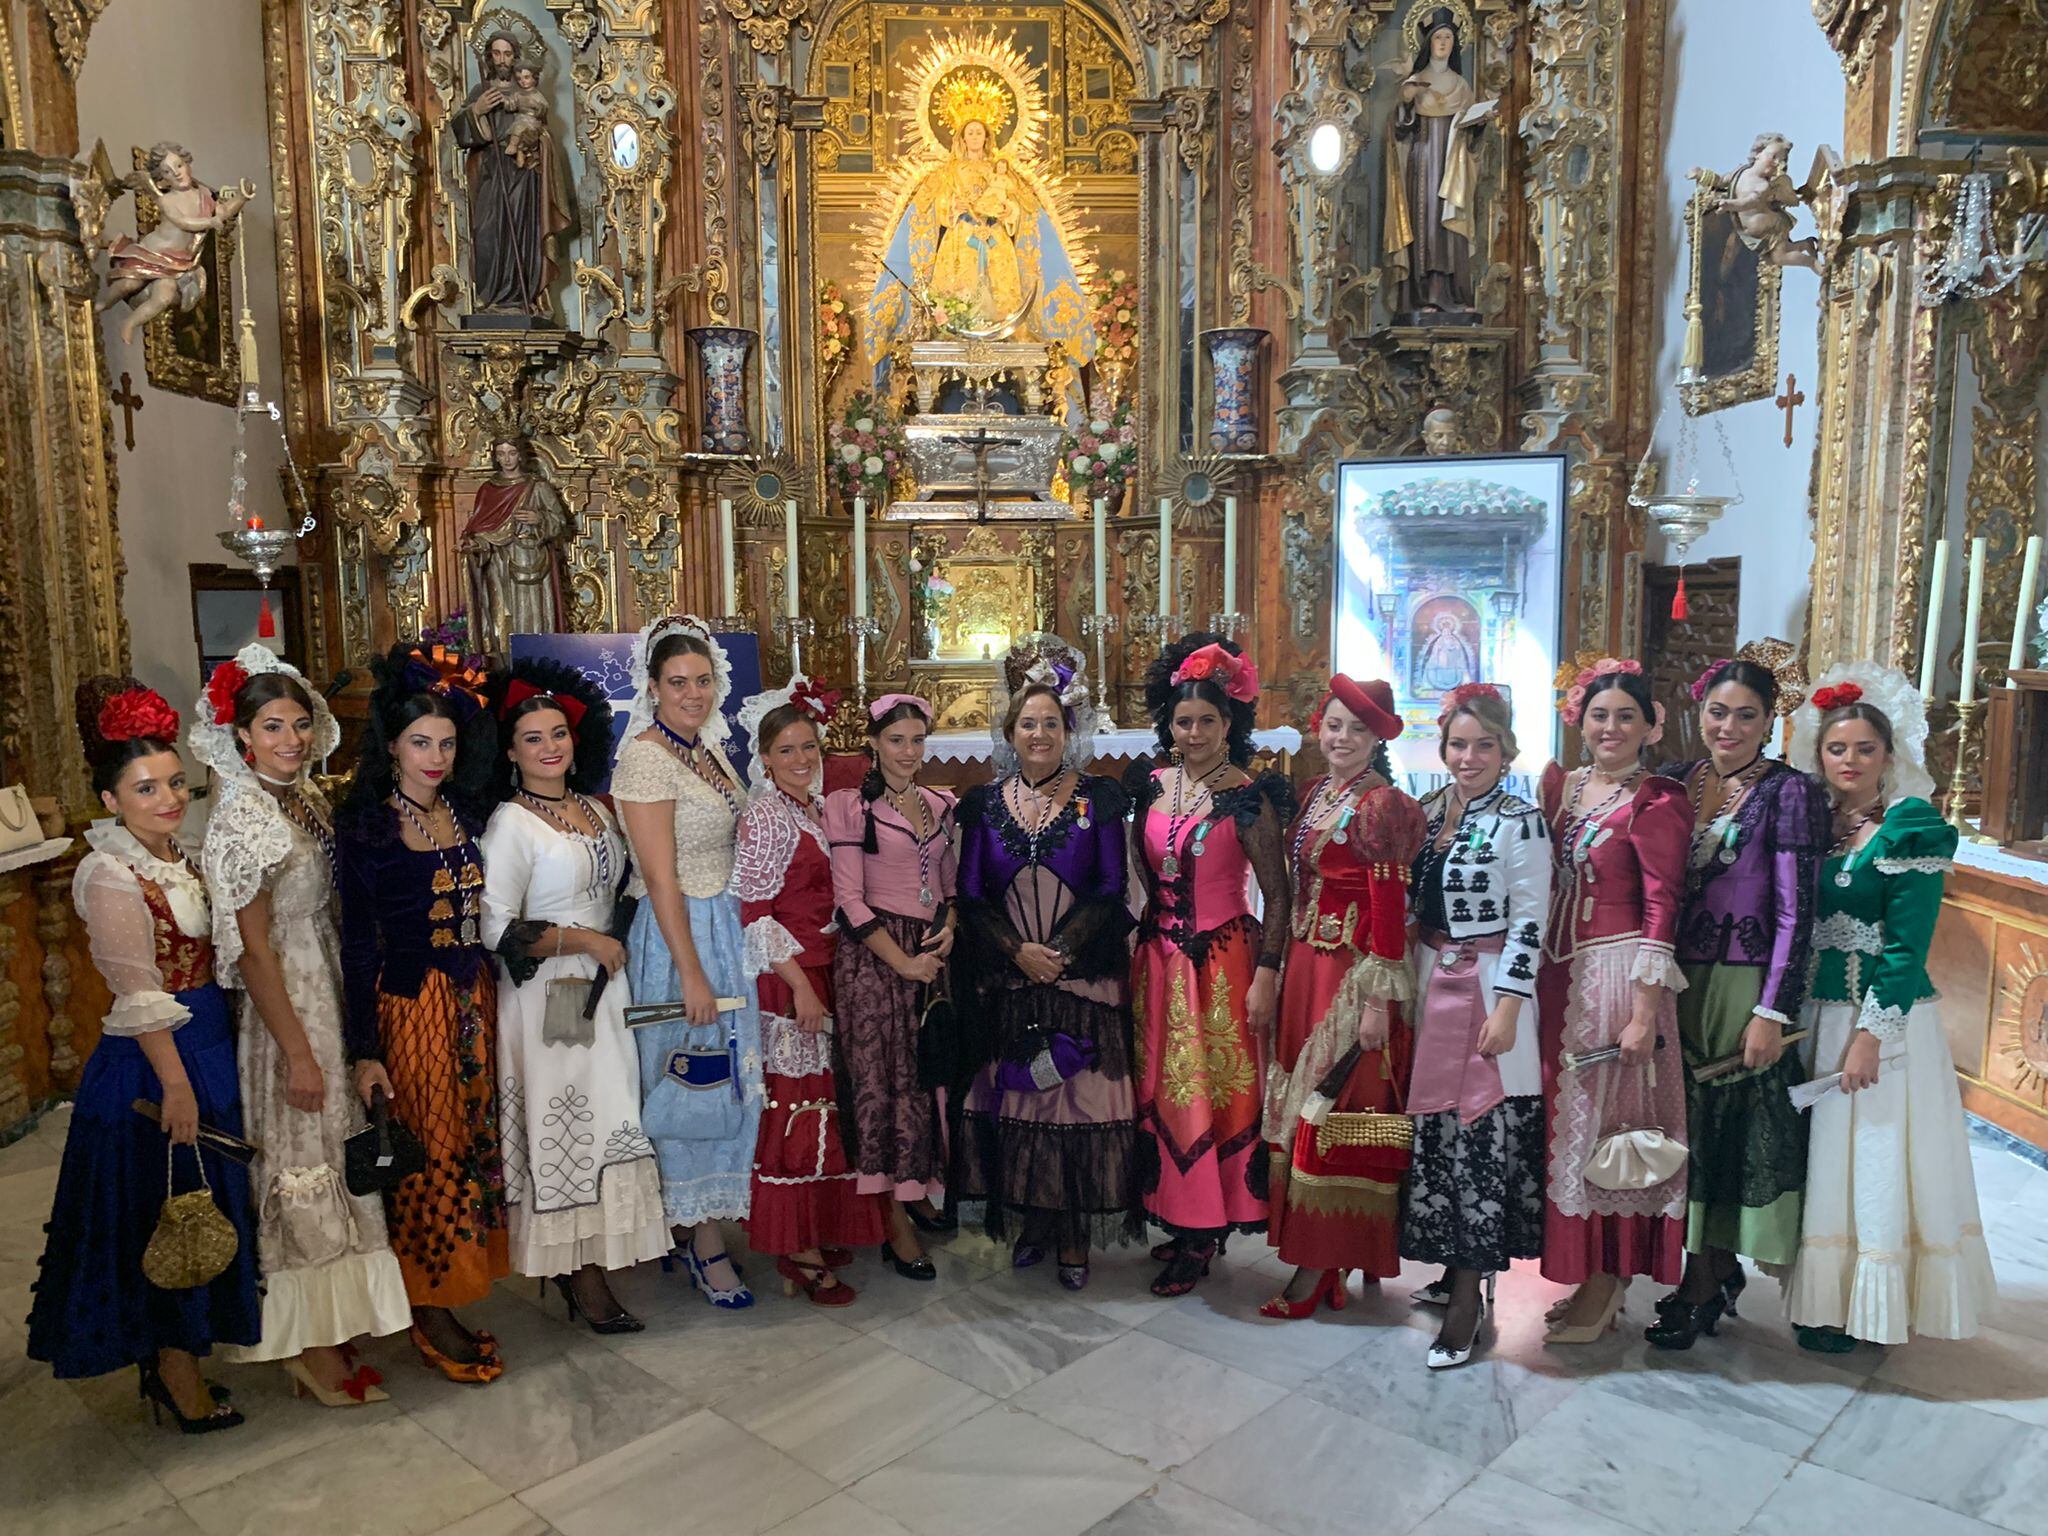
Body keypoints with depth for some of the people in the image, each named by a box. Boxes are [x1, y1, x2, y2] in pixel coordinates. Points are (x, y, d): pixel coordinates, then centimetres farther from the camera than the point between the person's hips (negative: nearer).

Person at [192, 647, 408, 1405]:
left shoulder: (307, 796, 6)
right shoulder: (244, 818, -17)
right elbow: (254, 950, -18)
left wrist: (347, 1031, 12)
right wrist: (298, 1053, -17)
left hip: (330, 992, 8)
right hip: (283, 1006, -8)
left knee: (333, 1157, 15)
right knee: (300, 1167, 2)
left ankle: (328, 1335, 29)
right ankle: (312, 1349, 17)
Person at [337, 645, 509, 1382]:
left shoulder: (467, 815, 6)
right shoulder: (366, 826, -9)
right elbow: (358, 941, -11)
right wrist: (365, 1050, -13)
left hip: (474, 1000, 5)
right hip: (410, 1005, -5)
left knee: (474, 1144, 12)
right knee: (427, 1158, 3)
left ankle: (456, 1292, 29)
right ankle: (429, 1314, 19)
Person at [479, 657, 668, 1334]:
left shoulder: (595, 810, 10)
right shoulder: (510, 824, -11)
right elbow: (498, 928, -18)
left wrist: (611, 941, 9)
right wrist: (584, 940, -14)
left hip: (603, 991, 7)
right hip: (547, 998, -7)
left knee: (605, 1121, 8)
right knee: (564, 1129, -2)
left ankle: (580, 1263, 19)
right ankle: (583, 1277, 7)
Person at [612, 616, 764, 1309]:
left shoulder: (710, 749, 10)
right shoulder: (646, 759, -16)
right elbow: (660, 878, -19)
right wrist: (692, 973, -20)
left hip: (728, 926, 9)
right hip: (678, 935, -9)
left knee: (725, 1084, 14)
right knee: (690, 1088, 2)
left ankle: (691, 1224, 28)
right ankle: (704, 1242, 16)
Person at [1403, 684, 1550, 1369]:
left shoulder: (1519, 822, -10)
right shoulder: (1427, 811, 8)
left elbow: (1528, 922, -12)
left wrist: (1507, 1009, -17)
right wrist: (1404, 989, 12)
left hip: (1488, 991, -6)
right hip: (1428, 985, 6)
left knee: (1481, 1133, -3)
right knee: (1434, 1129, 11)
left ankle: (1468, 1298, 7)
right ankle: (1455, 1267, 27)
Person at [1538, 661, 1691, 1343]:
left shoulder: (1656, 801, -10)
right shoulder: (1561, 785, 10)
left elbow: (1660, 908, -14)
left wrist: (1646, 1012, -17)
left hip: (1618, 974, -6)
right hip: (1559, 973, 7)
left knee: (1610, 1121, 2)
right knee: (1567, 1117, 11)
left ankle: (1607, 1285, 17)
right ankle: (1586, 1278, 25)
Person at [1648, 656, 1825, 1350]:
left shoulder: (1790, 792, -8)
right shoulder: (1675, 782, 7)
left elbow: (1796, 913, -11)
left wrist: (1772, 1013, -15)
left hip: (1745, 987, -5)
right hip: (1678, 981, 5)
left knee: (1734, 1130, 4)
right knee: (1689, 1126, 11)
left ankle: (1702, 1287, 17)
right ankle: (1719, 1271, 28)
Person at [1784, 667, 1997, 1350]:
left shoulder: (1912, 829, -9)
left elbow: (1907, 945, -14)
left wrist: (1871, 1033, -18)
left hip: (1887, 1017, -6)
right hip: (1817, 1013, 6)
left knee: (1877, 1158, 2)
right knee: (1824, 1157, 12)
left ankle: (1870, 1310, 15)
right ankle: (1828, 1301, 25)